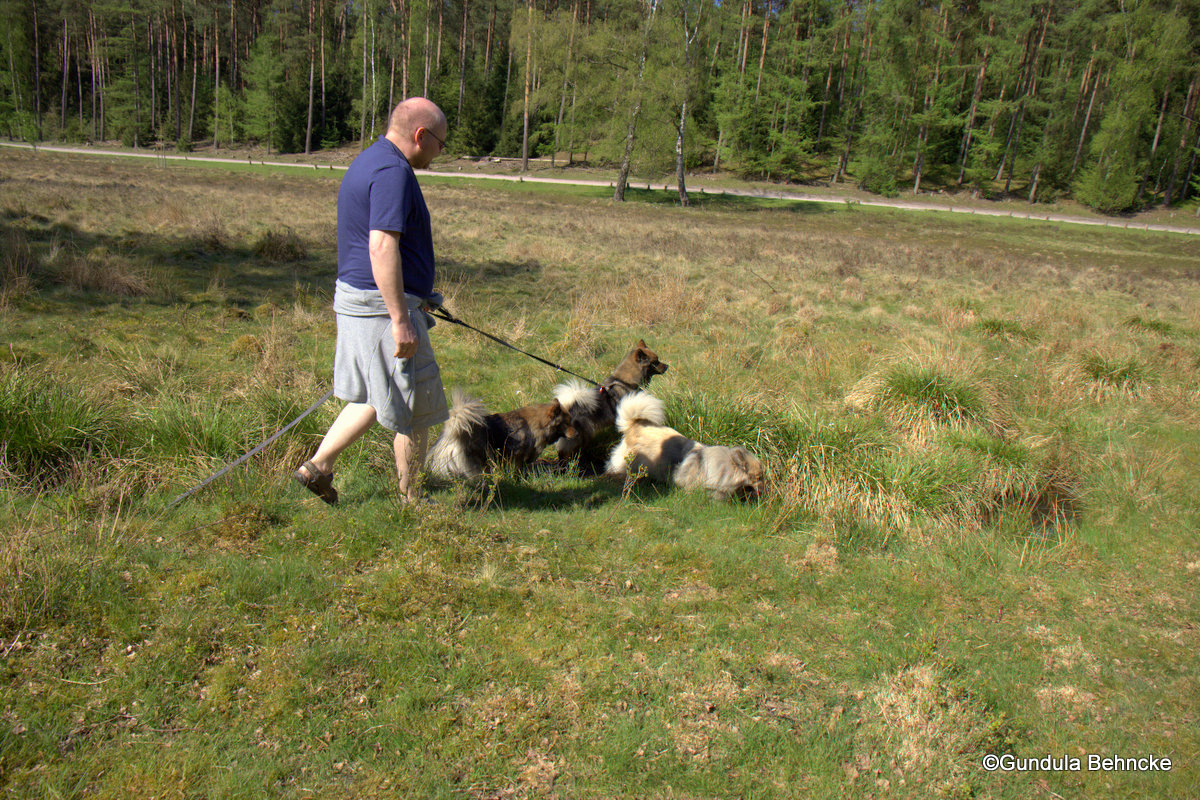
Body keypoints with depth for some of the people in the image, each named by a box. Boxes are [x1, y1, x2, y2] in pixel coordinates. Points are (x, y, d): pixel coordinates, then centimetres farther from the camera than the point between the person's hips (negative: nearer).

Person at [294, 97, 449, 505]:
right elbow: (382, 246, -27)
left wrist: (416, 298, 31)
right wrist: (401, 320, -27)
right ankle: (409, 501, 17)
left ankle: (317, 465, 23)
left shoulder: (369, 160, 17)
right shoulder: (393, 171, -18)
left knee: (375, 397, 22)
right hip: (383, 304, -10)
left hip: (354, 296, 10)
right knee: (415, 409, 3)